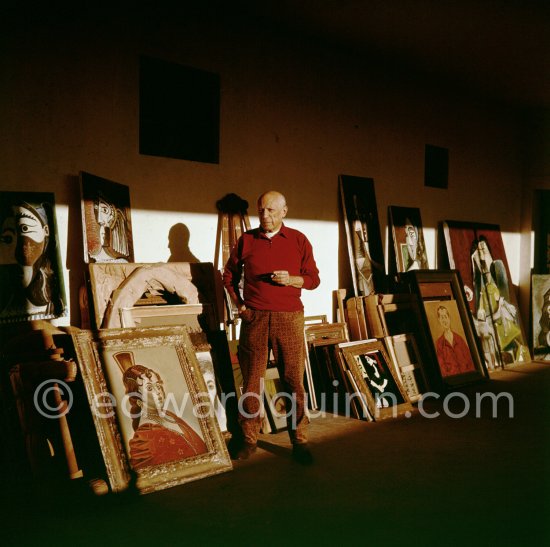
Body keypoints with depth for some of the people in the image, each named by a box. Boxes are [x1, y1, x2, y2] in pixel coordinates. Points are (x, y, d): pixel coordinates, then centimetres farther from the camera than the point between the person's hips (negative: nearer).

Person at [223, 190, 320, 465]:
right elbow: (229, 274, 19)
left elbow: (313, 278, 7)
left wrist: (291, 279, -12)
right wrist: (239, 303, 9)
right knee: (251, 381, 5)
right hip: (254, 318, 1)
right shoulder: (246, 240, 7)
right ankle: (248, 439, 16)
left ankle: (299, 441, 11)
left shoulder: (298, 240, 4)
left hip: (289, 318, -1)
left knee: (293, 380, 1)